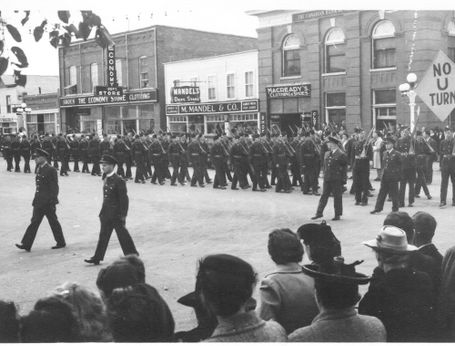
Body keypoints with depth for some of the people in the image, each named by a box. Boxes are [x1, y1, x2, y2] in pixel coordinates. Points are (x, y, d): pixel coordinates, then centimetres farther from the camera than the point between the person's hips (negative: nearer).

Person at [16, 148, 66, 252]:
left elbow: (54, 188, -15)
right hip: (39, 202, 8)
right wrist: (36, 200, 18)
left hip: (48, 202, -8)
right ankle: (26, 244, 4)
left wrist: (52, 203, -17)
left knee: (53, 223, 4)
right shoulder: (39, 169, 13)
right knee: (34, 222, 5)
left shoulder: (51, 170, -13)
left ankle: (61, 242, 18)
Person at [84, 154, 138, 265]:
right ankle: (97, 258, 14)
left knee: (123, 235, 4)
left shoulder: (119, 181, -17)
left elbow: (124, 199, -16)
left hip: (116, 215, -8)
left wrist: (123, 215, -16)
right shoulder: (106, 179, 9)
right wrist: (102, 211, 17)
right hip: (106, 214, 8)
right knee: (103, 235, 10)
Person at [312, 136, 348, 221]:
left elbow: (344, 168, -6)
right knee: (324, 196, 7)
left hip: (337, 180, -6)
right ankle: (319, 213, 11)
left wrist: (343, 179, -9)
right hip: (327, 179, 6)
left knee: (337, 197, 3)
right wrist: (325, 175, 12)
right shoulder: (326, 154, 12)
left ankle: (337, 215, 12)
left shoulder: (341, 155, -9)